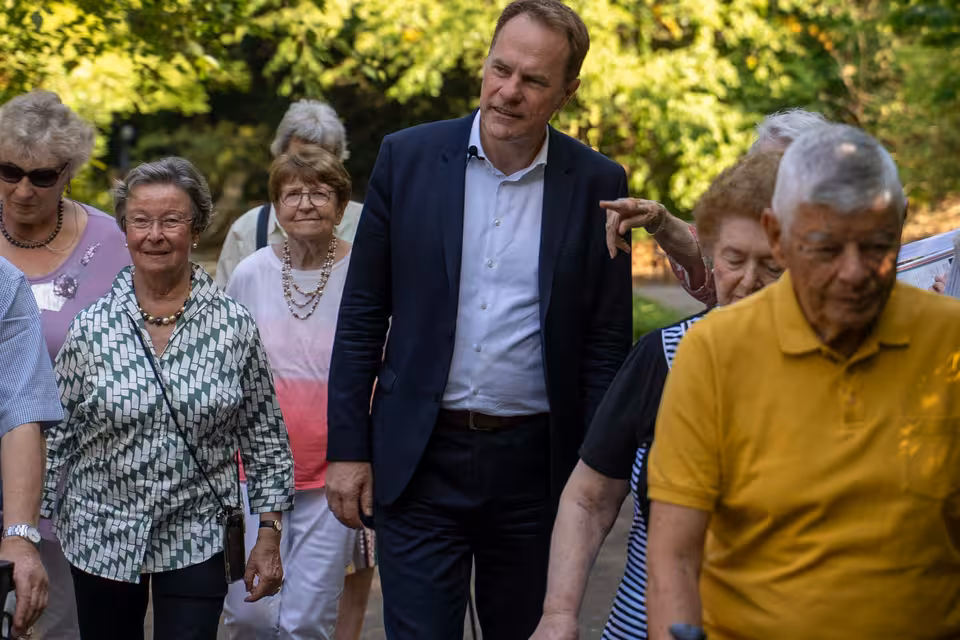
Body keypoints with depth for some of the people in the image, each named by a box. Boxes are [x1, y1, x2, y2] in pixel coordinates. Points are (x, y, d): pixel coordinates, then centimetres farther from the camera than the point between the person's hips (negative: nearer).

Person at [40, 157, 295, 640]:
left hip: (198, 540, -1)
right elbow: (53, 438, 2)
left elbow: (265, 436, 1)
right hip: (100, 538, 1)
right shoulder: (92, 328, -3)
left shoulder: (234, 326, -4)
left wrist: (269, 533, -1)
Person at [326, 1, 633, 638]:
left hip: (534, 463, 1)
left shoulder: (597, 184, -1)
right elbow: (362, 316, 2)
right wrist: (346, 448, -1)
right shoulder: (407, 157, -1)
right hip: (421, 460, 0)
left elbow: (607, 344, 2)